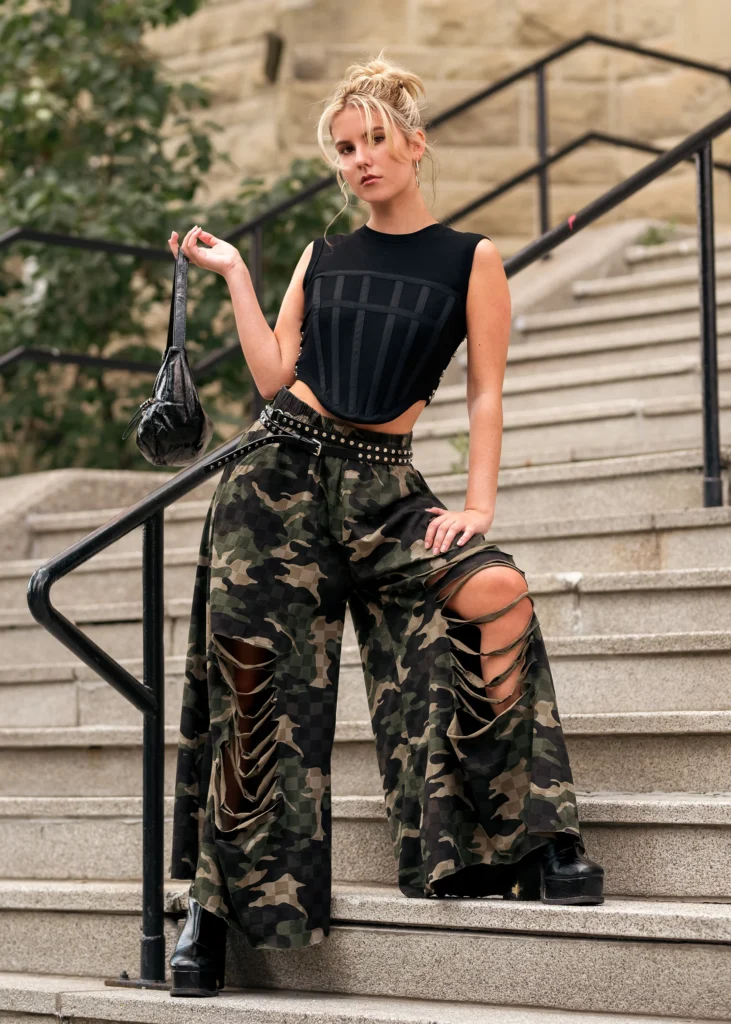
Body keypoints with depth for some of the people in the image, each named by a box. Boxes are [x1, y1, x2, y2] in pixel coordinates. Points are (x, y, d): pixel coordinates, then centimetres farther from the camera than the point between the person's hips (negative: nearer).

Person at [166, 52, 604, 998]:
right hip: (283, 469, 2)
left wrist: (478, 505, -8)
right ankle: (217, 900, 7)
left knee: (495, 590, -28)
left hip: (385, 485, -2)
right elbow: (276, 378, 9)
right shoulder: (322, 258, 13)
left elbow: (485, 395, 3)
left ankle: (529, 834, -21)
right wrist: (234, 276, 8)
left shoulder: (470, 261, 5)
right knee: (257, 674, -4)